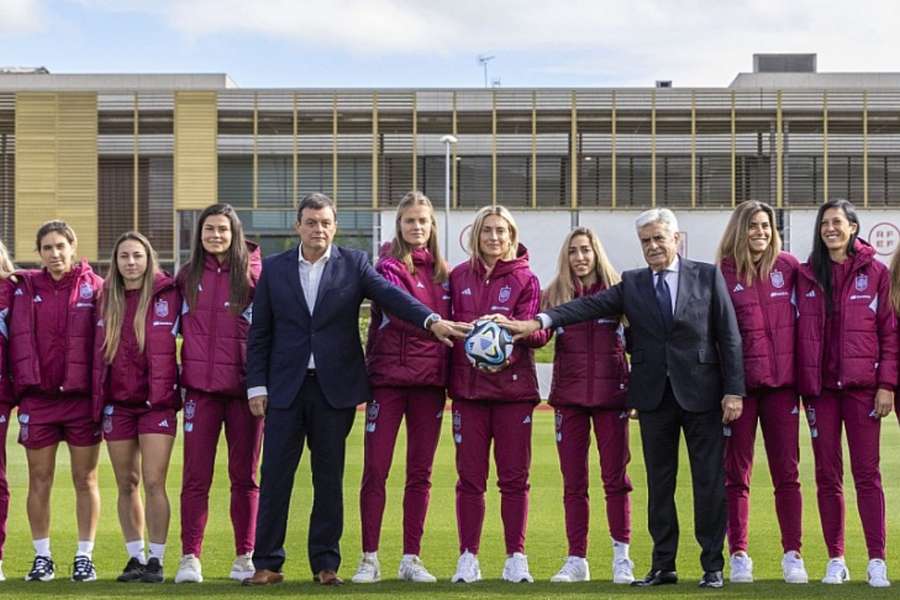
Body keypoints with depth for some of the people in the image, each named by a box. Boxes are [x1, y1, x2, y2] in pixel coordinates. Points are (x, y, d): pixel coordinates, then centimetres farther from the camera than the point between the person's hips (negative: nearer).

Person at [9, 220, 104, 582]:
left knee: (85, 480, 5)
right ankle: (42, 558, 14)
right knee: (39, 481, 6)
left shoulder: (94, 287, 2)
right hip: (37, 398, 1)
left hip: (82, 396, -1)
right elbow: (19, 339, 5)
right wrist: (23, 382, -5)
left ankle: (85, 557, 13)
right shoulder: (25, 287, 7)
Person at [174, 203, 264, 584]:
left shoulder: (255, 273, -1)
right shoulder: (188, 275, 9)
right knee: (196, 476, 0)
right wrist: (174, 374, 7)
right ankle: (189, 557, 3)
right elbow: (175, 325, 17)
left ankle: (245, 557, 14)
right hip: (200, 385, 2)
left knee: (245, 476, 6)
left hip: (244, 386, -2)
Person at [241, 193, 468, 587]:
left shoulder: (354, 264, 3)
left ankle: (326, 564, 12)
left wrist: (432, 320, -28)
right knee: (275, 477, 1)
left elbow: (391, 295, -11)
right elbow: (259, 333, 8)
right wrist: (256, 386, 1)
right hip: (285, 387, 1)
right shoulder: (274, 269, 7)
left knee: (330, 478, 5)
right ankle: (267, 563, 9)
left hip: (335, 388, -1)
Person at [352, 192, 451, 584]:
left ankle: (411, 559, 12)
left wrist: (449, 371, 3)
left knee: (420, 473, 6)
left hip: (430, 382, 5)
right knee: (375, 470, -3)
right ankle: (370, 559, 3)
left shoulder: (441, 272, 13)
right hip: (389, 378, -5)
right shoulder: (389, 267, -3)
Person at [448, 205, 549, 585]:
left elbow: (539, 332, -6)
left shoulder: (525, 279, 2)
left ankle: (516, 559, 9)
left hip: (514, 386, -1)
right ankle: (468, 558, 9)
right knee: (469, 478, 3)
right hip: (468, 386, 1)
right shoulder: (458, 277, 8)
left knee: (514, 478, 3)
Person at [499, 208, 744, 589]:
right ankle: (663, 566, 16)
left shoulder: (708, 277, 3)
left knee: (709, 482, 0)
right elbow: (589, 306, -5)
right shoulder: (631, 284, 9)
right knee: (659, 483, 8)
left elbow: (729, 337, 0)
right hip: (654, 396, 3)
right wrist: (539, 322, -19)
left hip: (701, 393, -3)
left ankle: (712, 566, 9)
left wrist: (734, 390, -7)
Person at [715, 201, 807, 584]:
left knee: (787, 472, 3)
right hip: (738, 384, -1)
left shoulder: (788, 267, 3)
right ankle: (739, 556, 10)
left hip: (781, 381, 1)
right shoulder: (724, 274, -2)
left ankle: (792, 554, 8)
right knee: (736, 474, 4)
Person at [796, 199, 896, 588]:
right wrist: (801, 386, 1)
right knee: (828, 475, 4)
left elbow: (890, 332, 0)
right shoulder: (806, 276, 9)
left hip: (862, 384, -2)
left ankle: (876, 561, -2)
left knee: (867, 474, -3)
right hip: (819, 387, 2)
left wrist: (887, 384, -6)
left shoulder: (876, 273, 2)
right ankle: (835, 560, 9)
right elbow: (799, 333, 8)